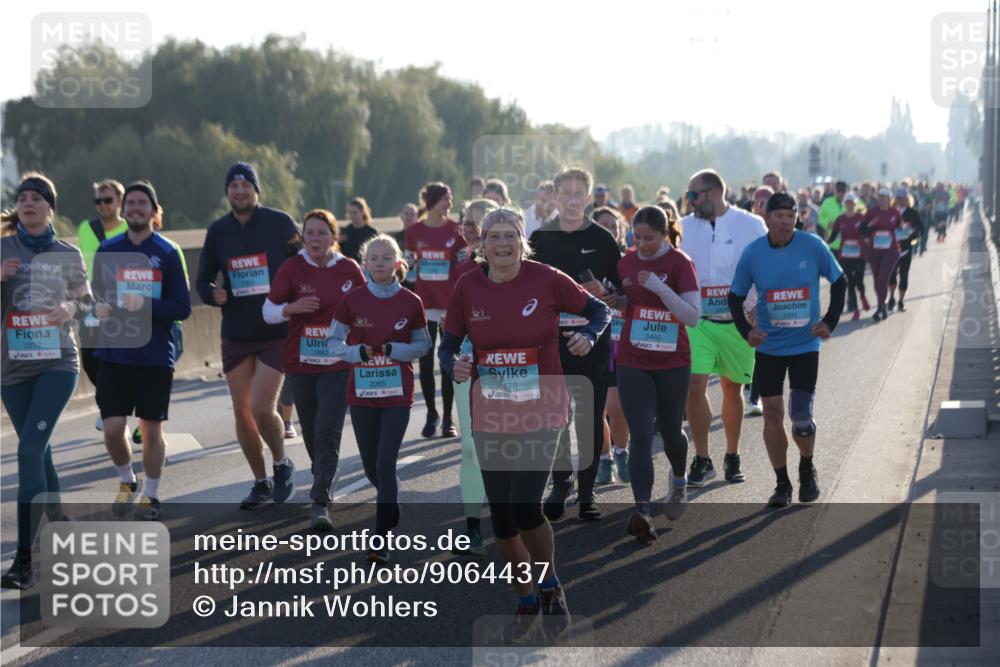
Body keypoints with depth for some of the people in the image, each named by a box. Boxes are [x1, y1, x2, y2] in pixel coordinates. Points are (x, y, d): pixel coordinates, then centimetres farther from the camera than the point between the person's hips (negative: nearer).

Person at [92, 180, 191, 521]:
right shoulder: (107, 251, 5)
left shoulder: (167, 253, -3)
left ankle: (151, 494, 23)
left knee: (151, 430, 5)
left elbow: (182, 308, -5)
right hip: (114, 353, 2)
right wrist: (99, 308, -9)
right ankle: (127, 481, 25)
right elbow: (96, 297, 14)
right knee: (113, 428, -3)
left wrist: (145, 305, -20)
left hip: (156, 357, -2)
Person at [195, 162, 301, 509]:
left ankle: (282, 464, 15)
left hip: (276, 333, -4)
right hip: (236, 334, 4)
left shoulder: (279, 222, -5)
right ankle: (261, 483, 21)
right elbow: (203, 279, 12)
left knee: (262, 408, -13)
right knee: (242, 411, 6)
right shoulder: (218, 230, 5)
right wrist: (213, 294, -10)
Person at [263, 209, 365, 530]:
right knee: (311, 433, 13)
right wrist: (292, 307, -20)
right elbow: (268, 311, 0)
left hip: (338, 364, -2)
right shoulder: (292, 268, -2)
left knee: (328, 434, -11)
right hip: (300, 363, 2)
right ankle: (323, 477, 40)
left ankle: (320, 504, -14)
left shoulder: (350, 269, -1)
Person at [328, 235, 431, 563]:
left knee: (386, 464, -9)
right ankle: (392, 510, 42)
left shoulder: (410, 302, -5)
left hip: (397, 393, -2)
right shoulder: (353, 299, -3)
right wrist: (358, 352, -18)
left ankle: (381, 539, -2)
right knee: (371, 466, 12)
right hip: (362, 393, 2)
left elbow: (423, 345, 3)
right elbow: (334, 342, 2)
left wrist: (395, 350, -16)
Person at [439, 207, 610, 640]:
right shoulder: (467, 287, -1)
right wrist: (454, 367, -15)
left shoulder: (547, 280, -7)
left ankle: (551, 588, 14)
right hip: (490, 416, 3)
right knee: (501, 518, 7)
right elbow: (448, 345, 7)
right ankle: (525, 602, 28)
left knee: (525, 507, -14)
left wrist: (588, 337, -15)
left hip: (541, 411, -3)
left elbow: (599, 311, 6)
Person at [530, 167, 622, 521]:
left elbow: (622, 286, 4)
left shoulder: (601, 239, 1)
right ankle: (560, 483, 18)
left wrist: (604, 294, -16)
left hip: (592, 341, -1)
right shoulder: (540, 238, 5)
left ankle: (587, 489, 11)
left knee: (591, 418, 3)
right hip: (552, 339, 1)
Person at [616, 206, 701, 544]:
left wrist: (659, 287, -26)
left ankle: (679, 482, 45)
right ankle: (642, 511, -14)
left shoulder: (680, 264, -9)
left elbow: (693, 317, -17)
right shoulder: (625, 263, 4)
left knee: (670, 431, 14)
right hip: (633, 362, 2)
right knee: (640, 436, -8)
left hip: (673, 363, -2)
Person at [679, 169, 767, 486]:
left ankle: (732, 457, 27)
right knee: (694, 386, -11)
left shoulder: (751, 225, -3)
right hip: (697, 321, 1)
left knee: (732, 388, 11)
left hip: (738, 322, -1)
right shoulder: (684, 227, 3)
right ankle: (702, 459, 0)